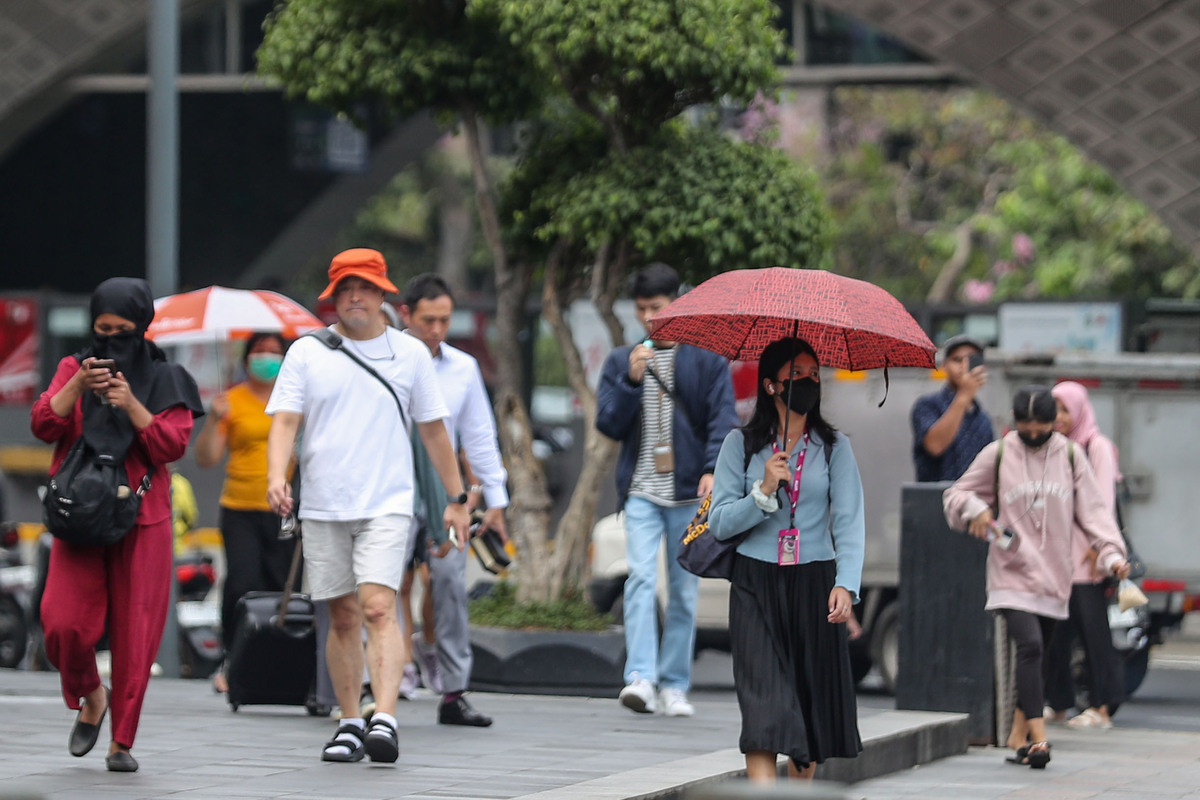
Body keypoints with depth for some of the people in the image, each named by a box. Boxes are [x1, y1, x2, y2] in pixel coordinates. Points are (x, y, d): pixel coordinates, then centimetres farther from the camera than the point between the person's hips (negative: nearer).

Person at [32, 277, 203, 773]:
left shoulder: (163, 379, 6)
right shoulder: (74, 368, 10)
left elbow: (173, 445, -5)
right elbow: (43, 425, -3)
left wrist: (131, 404, -17)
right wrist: (78, 387, -18)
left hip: (142, 522, -1)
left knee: (134, 632, -3)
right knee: (64, 621, -13)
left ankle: (122, 741, 6)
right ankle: (91, 697, 16)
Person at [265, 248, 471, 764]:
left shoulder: (409, 353, 7)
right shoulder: (306, 353, 6)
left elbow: (433, 430, 14)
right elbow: (284, 420, -1)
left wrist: (456, 497, 16)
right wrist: (276, 476, -19)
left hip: (386, 506, -2)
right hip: (323, 508, 2)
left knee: (379, 608, -16)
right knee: (343, 617, 6)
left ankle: (385, 720, -25)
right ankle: (350, 723, 16)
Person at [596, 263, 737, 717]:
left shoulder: (706, 360, 5)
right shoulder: (620, 362, 11)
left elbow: (723, 420, -2)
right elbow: (608, 425, 5)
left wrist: (714, 469, -17)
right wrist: (631, 381, -10)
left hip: (688, 492, 0)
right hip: (640, 490, 0)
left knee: (684, 589, 4)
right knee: (641, 578, -17)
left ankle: (675, 685, 11)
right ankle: (640, 677, -25)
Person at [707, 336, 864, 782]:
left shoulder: (833, 447, 5)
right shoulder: (741, 444, 4)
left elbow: (849, 521, -4)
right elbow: (719, 523, 1)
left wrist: (846, 584, -18)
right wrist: (763, 492, -15)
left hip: (815, 583, 1)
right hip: (756, 583, -1)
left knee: (812, 698, 5)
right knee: (764, 706, -13)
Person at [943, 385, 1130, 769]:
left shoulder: (1070, 456, 7)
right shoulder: (998, 455, 2)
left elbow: (1092, 510, 5)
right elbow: (956, 495, 8)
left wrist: (1111, 553, -9)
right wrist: (974, 509, -15)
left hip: (1053, 576, 3)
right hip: (1011, 574, -3)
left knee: (1036, 654, 9)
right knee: (1030, 646, -19)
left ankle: (1019, 734, 21)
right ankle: (1037, 737, -22)